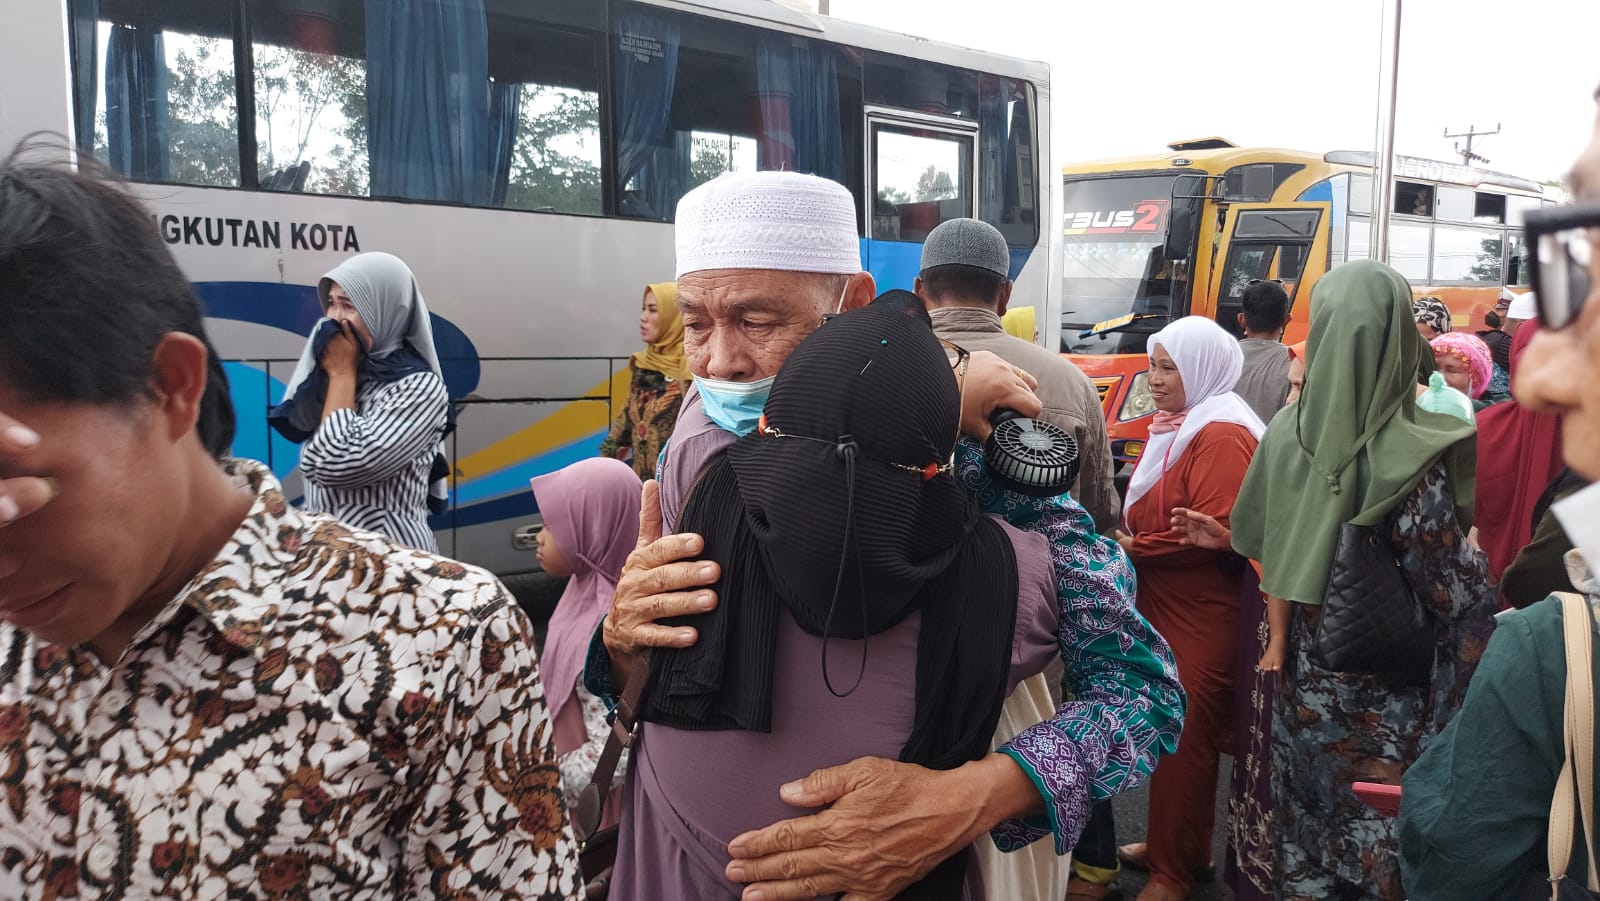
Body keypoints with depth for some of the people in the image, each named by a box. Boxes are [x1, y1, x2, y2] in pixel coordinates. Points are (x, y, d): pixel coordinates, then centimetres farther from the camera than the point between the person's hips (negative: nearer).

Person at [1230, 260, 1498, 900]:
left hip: (1309, 672, 4)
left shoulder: (1286, 436, -9)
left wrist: (1279, 641, 10)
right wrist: (1477, 568, 3)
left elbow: (1272, 554, -1)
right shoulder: (1414, 453, -21)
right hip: (1389, 683, -4)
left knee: (1310, 810, 20)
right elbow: (1449, 582, -17)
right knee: (1384, 821, 13)